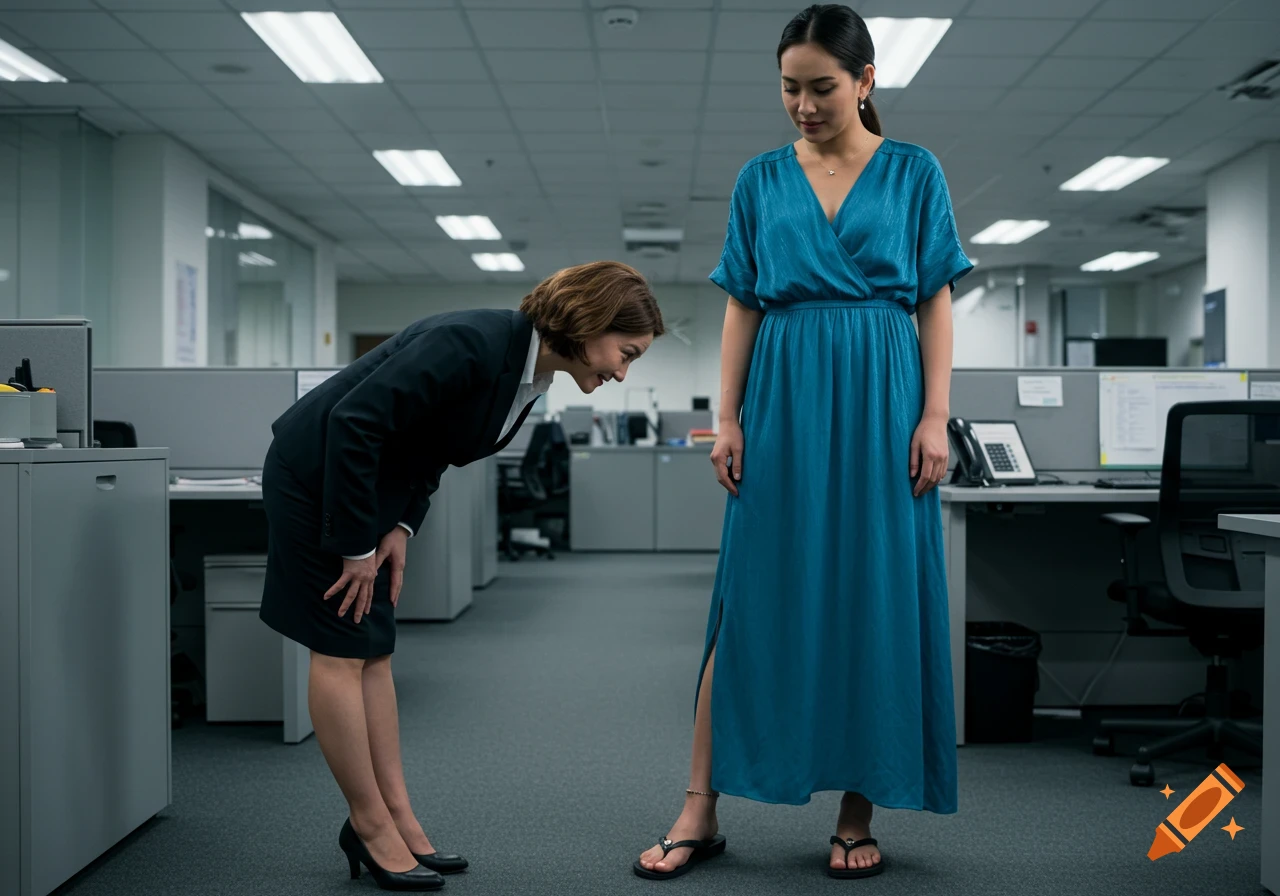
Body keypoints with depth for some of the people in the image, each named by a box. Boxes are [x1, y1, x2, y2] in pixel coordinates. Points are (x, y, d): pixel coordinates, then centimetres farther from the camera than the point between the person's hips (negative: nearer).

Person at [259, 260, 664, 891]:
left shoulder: (529, 376, 0)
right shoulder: (475, 343, -28)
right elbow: (354, 420, -29)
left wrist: (401, 528, -3)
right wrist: (355, 547, -22)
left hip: (373, 479, 9)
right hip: (316, 475, -9)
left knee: (374, 650, 9)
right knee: (342, 650, -3)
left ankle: (397, 816, 14)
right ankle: (373, 824, 6)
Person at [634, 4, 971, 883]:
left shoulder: (914, 172, 6)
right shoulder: (761, 180, 11)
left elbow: (937, 303, 3)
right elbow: (742, 307, 9)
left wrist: (935, 416, -7)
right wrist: (728, 418, 1)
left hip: (881, 398, -1)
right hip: (783, 398, 1)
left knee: (876, 598, 1)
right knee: (753, 599, 0)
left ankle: (858, 814, 12)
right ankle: (701, 810, 5)